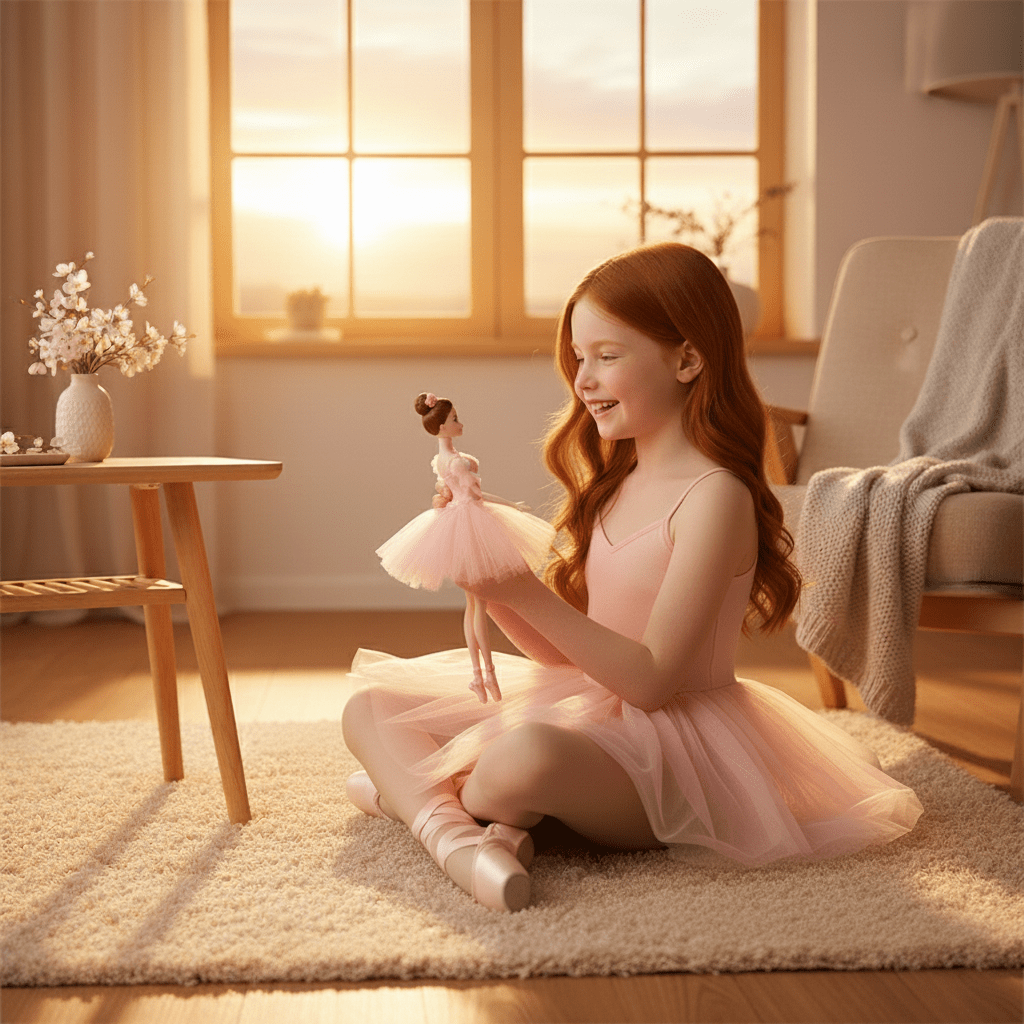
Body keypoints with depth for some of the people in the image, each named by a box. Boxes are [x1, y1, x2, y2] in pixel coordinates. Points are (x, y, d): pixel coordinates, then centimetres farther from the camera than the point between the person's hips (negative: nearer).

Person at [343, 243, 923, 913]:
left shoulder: (715, 496, -15)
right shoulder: (615, 485, 12)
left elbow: (652, 678, -20)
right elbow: (564, 650, 11)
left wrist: (524, 592, -23)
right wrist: (488, 583, -5)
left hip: (671, 742, -9)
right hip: (584, 709, 9)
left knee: (527, 757, -40)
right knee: (370, 707, 2)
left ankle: (410, 791, -7)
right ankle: (457, 837, -25)